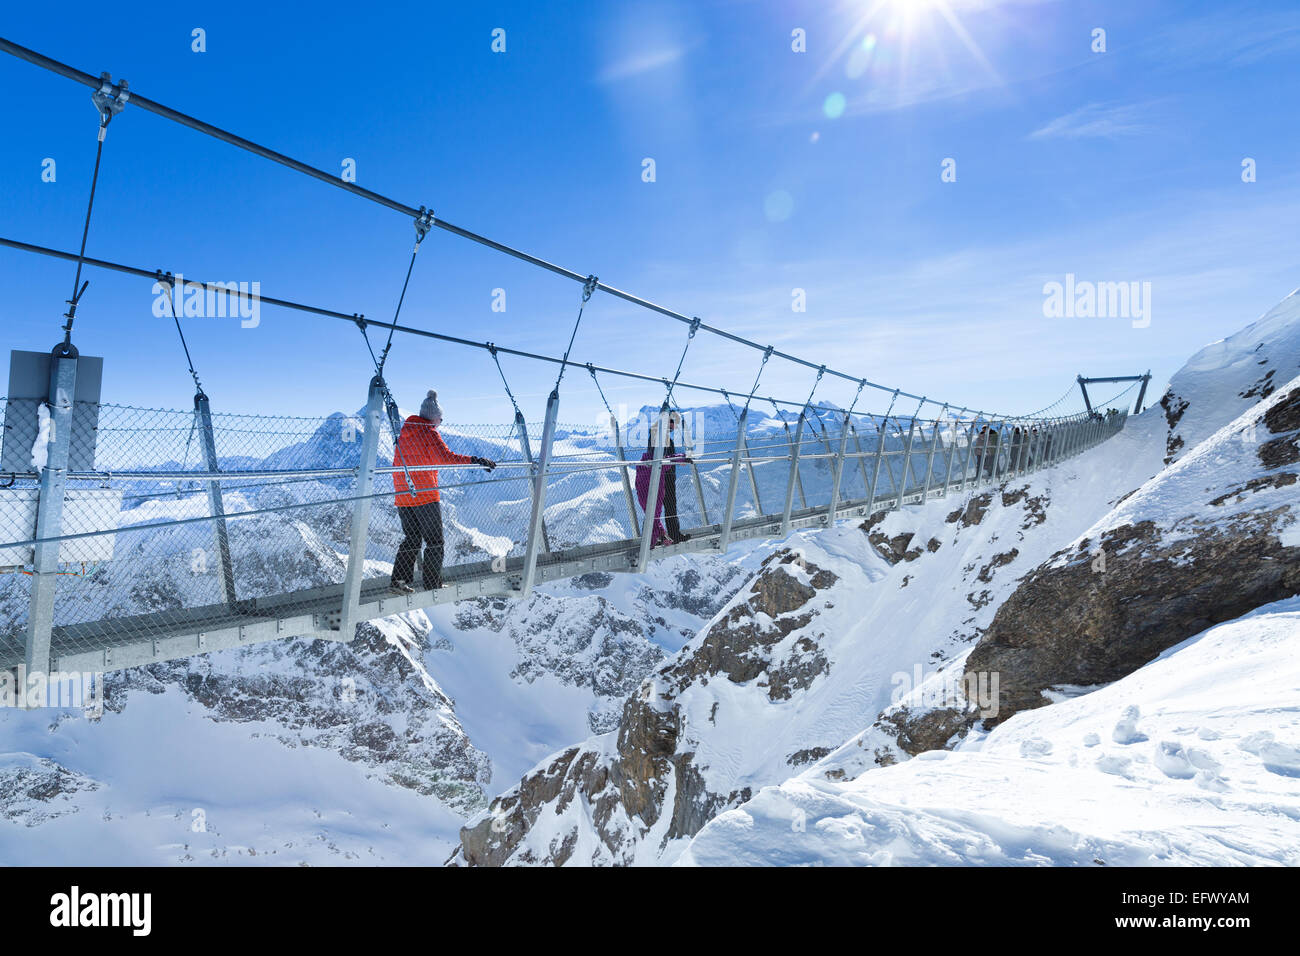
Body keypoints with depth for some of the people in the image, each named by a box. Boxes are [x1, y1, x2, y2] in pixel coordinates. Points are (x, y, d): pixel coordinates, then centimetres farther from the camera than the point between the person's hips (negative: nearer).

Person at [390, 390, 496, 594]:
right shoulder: (429, 433, -10)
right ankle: (433, 584, 5)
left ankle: (399, 579, 7)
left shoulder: (404, 432, 13)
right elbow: (446, 457, -25)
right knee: (434, 542, 3)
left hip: (402, 497, 7)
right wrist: (475, 460, -26)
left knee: (412, 539, 16)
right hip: (425, 495, -7)